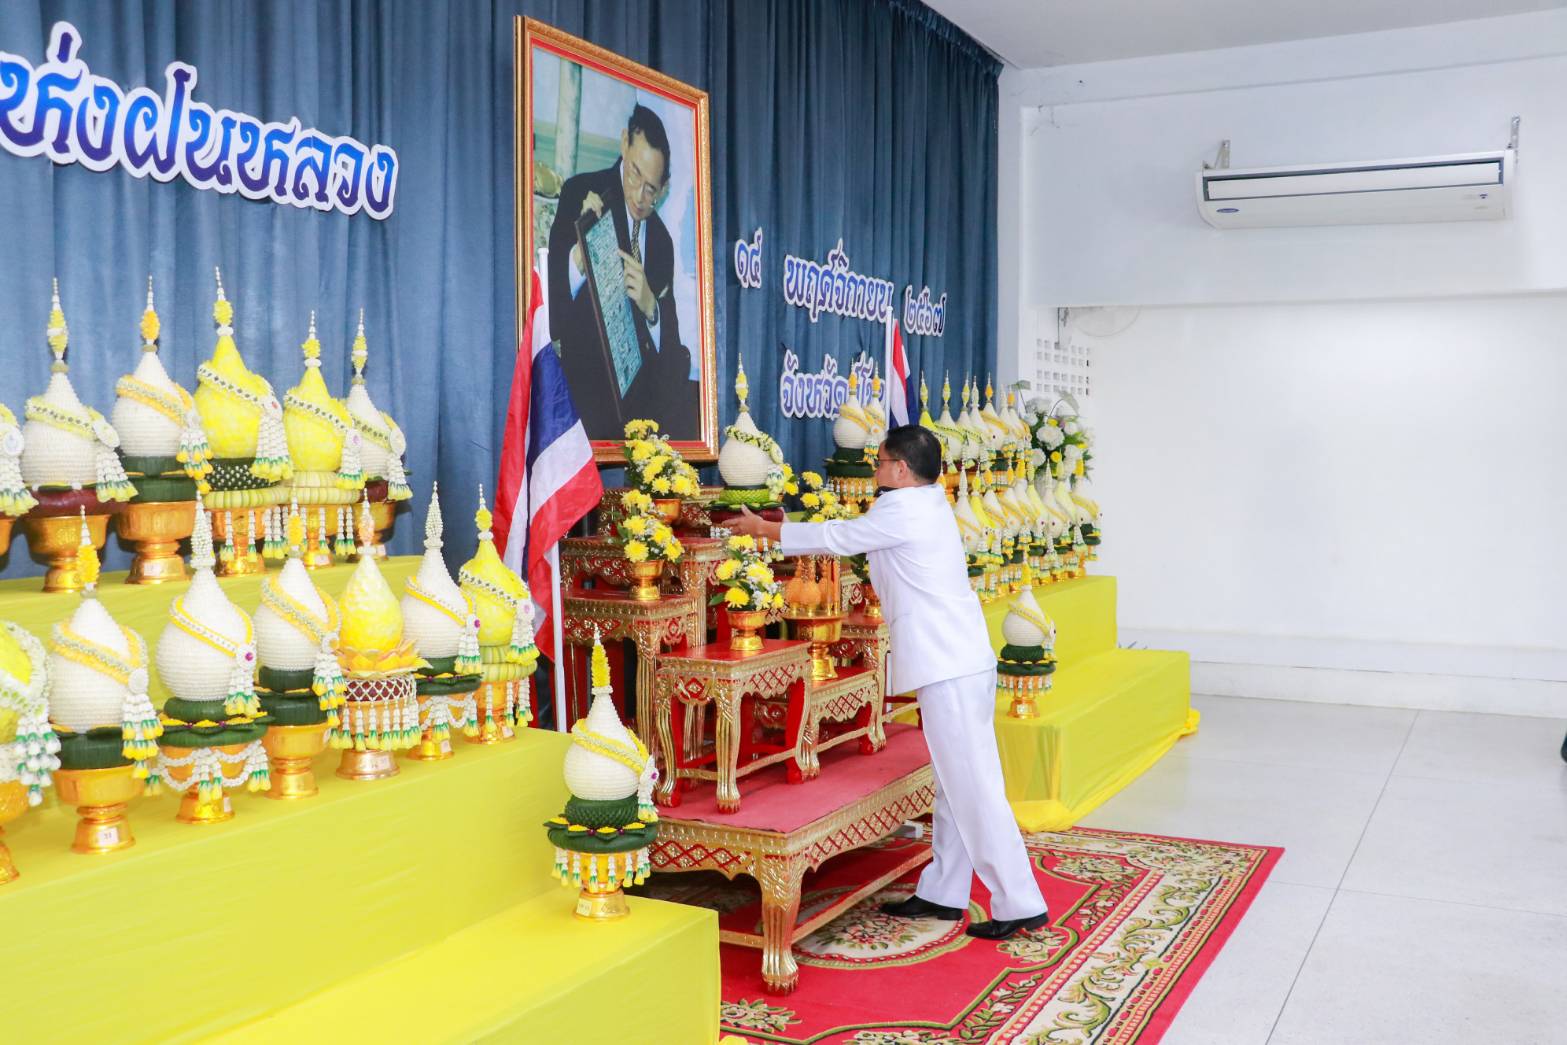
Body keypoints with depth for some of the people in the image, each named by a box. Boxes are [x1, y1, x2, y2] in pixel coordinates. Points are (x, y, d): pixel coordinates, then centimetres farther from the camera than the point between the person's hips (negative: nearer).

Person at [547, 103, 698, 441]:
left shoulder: (663, 241, 14)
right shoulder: (580, 193, 0)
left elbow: (671, 347, 11)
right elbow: (553, 321, -9)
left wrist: (650, 307, -10)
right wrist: (579, 256, -28)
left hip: (643, 383, 6)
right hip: (589, 382, -5)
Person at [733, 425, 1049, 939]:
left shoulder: (902, 510, -12)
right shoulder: (928, 505, 17)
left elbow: (834, 536, -2)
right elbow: (848, 537, 26)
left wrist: (763, 529, 11)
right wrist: (780, 533, 29)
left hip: (949, 667, -10)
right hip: (958, 660, 10)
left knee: (973, 787, -6)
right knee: (953, 783, 14)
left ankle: (1020, 905, -1)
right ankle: (942, 892, 23)